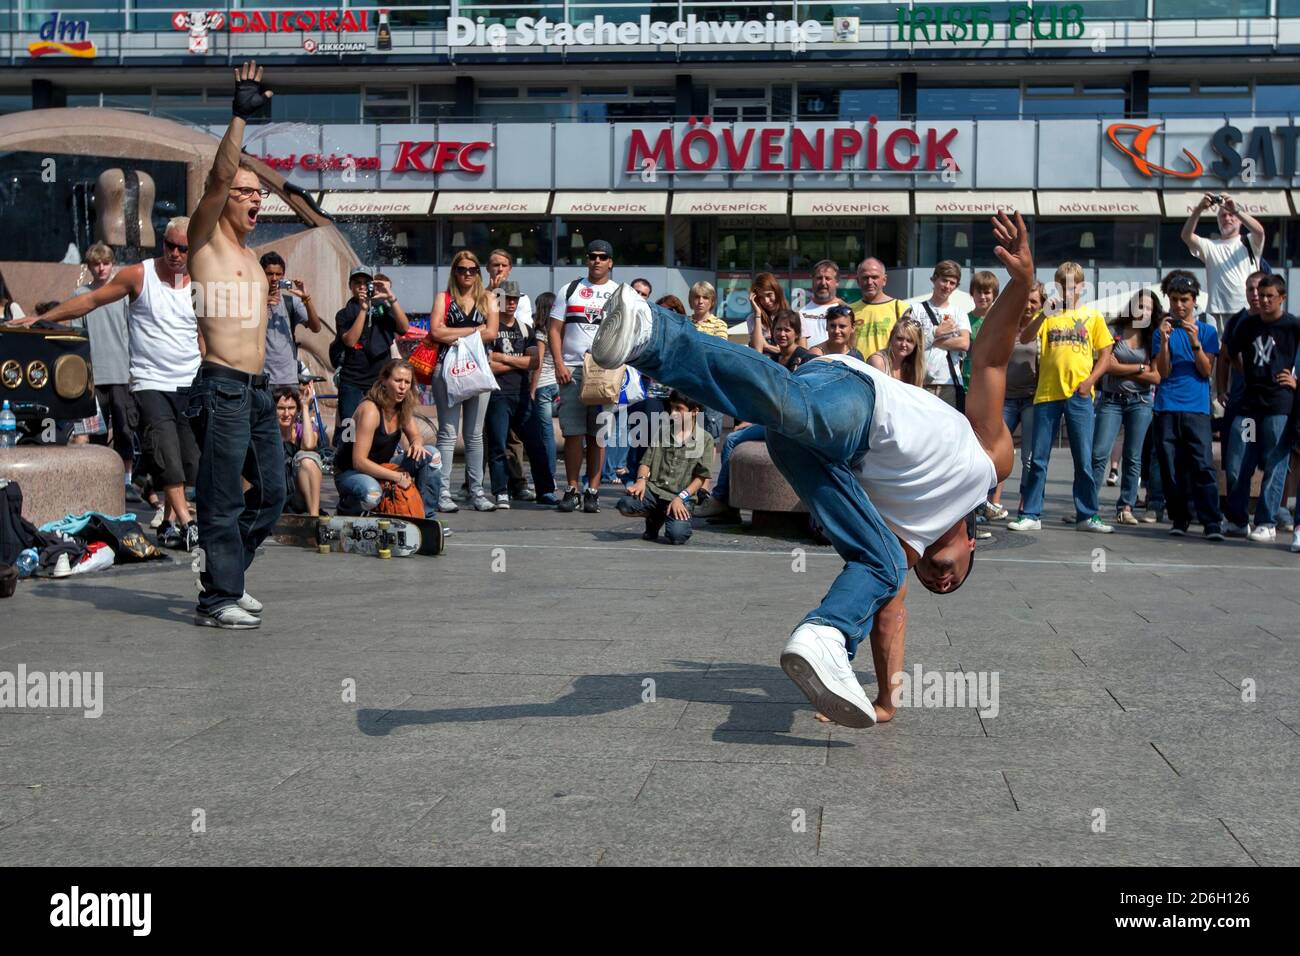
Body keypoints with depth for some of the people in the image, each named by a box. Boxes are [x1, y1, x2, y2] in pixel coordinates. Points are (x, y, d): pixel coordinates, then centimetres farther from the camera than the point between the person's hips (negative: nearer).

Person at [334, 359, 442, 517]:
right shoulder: (370, 410, -27)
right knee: (371, 494, -42)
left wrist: (417, 443, -15)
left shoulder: (403, 408, -4)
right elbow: (359, 462, -30)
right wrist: (397, 476, -27)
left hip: (382, 467, 8)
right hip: (350, 472, -7)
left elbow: (415, 435, 12)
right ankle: (345, 509, -6)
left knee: (432, 456, -9)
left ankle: (427, 516, 0)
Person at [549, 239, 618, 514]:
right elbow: (554, 330, 8)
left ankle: (593, 491, 6)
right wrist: (559, 364, -4)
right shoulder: (570, 290, 12)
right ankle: (572, 490, 4)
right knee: (573, 432, -3)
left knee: (597, 434, 2)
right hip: (572, 370, 0)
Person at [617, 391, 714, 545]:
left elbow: (701, 476, -1)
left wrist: (681, 498, -14)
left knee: (677, 535, -30)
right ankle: (655, 517, 7)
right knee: (625, 505, -27)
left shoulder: (705, 439, 4)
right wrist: (641, 480, -9)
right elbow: (646, 462, 13)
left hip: (682, 497, -3)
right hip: (654, 490, 3)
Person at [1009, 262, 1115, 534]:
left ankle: (1087, 516, 10)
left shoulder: (1092, 316, 9)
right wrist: (1044, 314, -22)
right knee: (1038, 459, 3)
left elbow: (1105, 354, 8)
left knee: (1084, 459, 3)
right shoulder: (1048, 314, 8)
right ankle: (1032, 515, 9)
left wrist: (1089, 381, -6)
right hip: (1047, 393, 0)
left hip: (1079, 395, 0)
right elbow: (1024, 338, -8)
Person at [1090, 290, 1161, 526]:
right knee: (1099, 454, -8)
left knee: (1133, 458, 4)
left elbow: (1156, 376, -2)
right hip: (1111, 400, -2)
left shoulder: (1152, 339, 6)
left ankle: (1126, 507, 8)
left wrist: (1123, 370, -7)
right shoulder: (1115, 332, 1)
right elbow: (1109, 365, -10)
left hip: (1140, 402, 2)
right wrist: (1140, 368, -4)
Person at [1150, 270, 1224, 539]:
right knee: (1171, 468, 2)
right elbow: (1163, 372, 2)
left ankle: (1212, 522, -14)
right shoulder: (1163, 330, 12)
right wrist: (1164, 340, -11)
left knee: (1203, 466, -12)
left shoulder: (1207, 330, 9)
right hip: (1167, 409, 2)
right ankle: (1179, 519, 11)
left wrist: (1195, 342, -13)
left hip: (1196, 409, -2)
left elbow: (1207, 371, 0)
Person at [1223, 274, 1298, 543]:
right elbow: (1233, 354, 26)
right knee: (1242, 463, 6)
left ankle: (1267, 524, 2)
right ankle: (1235, 519, 14)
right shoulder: (1247, 325, 10)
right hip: (1250, 400, 4)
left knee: (1275, 465, -1)